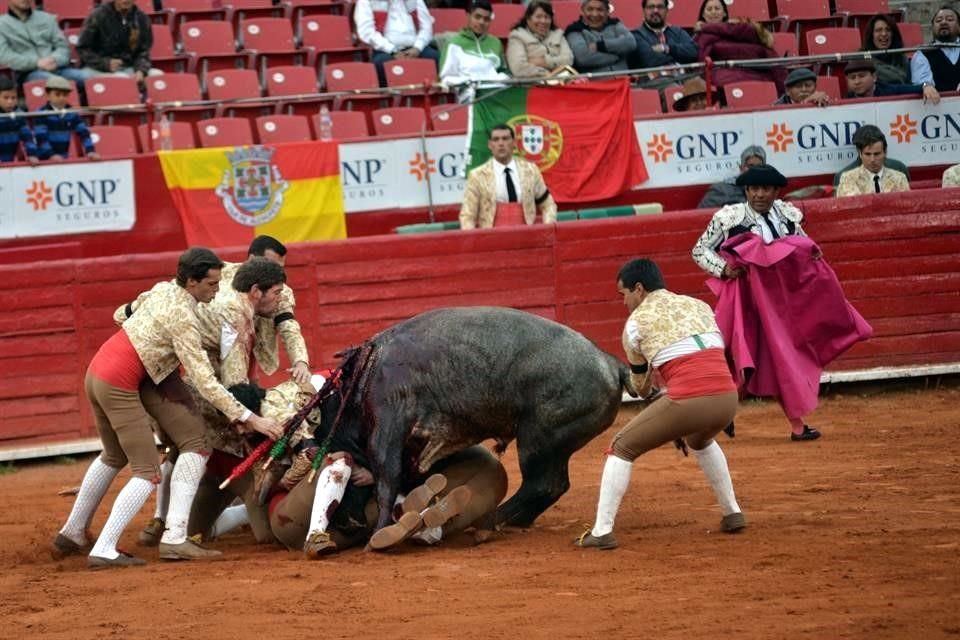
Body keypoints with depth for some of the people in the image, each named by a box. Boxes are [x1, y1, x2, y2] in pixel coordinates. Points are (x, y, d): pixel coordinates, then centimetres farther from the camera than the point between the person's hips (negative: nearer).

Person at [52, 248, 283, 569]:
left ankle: (72, 535, 35)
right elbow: (204, 381, -22)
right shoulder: (182, 317, -19)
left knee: (114, 457, 28)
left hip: (96, 374, 9)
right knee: (147, 472, -6)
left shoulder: (164, 289, 5)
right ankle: (103, 551, -14)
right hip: (119, 386, -9)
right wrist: (249, 418, -23)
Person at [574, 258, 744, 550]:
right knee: (701, 440, 39)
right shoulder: (700, 306, 23)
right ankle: (732, 514, 37)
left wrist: (646, 392, 47)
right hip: (727, 399, 5)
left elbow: (640, 384, 22)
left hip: (686, 400, -5)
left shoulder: (636, 321, 9)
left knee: (622, 448, 11)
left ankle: (602, 531, 2)